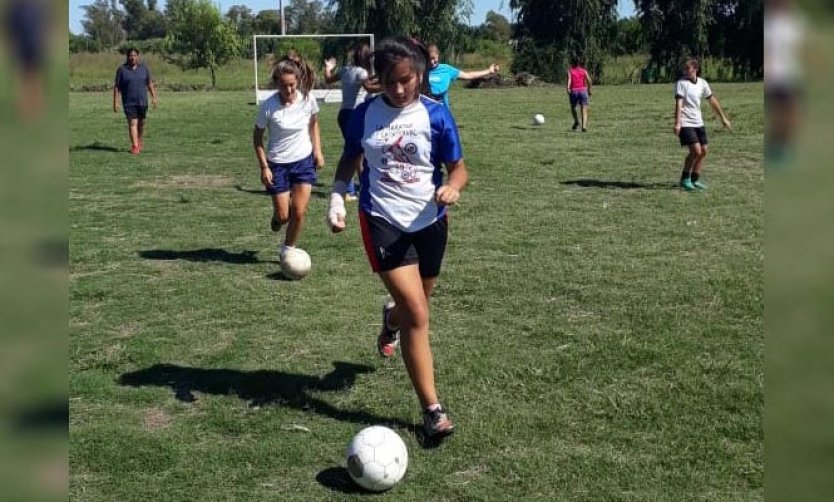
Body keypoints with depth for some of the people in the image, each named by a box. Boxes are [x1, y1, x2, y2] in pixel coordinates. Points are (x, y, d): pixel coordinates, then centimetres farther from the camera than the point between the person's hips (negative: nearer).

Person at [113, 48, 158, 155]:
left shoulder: (144, 68, 4)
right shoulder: (122, 69, -3)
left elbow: (150, 83, 8)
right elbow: (116, 86, -2)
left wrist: (154, 97, -1)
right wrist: (115, 102, -7)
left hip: (142, 101, 3)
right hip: (129, 102, -3)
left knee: (141, 123, 13)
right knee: (132, 123, -9)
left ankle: (139, 141, 36)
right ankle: (135, 146, -12)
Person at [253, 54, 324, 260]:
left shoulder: (308, 100, -13)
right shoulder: (268, 107, -20)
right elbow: (257, 136, -7)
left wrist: (317, 150, 2)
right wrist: (264, 167, -11)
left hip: (304, 160, 2)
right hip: (278, 164, -2)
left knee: (299, 211, -5)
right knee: (282, 215, 1)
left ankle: (287, 251, 15)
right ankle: (276, 218, 40)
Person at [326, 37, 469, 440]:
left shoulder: (435, 113, -7)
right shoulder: (365, 113, -4)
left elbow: (458, 167, -3)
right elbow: (350, 159, 11)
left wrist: (452, 187, -26)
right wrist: (337, 199, -3)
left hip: (429, 222, 2)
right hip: (383, 222, -2)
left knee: (413, 307, 20)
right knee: (417, 315, -12)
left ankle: (392, 318, 60)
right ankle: (432, 409, -3)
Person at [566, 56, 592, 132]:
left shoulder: (570, 71, 6)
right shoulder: (584, 70, 9)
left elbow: (569, 80, -13)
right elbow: (589, 81, -2)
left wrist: (568, 88, -23)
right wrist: (589, 90, 8)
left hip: (574, 91, -1)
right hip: (583, 91, 1)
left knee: (573, 108, 24)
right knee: (584, 111, -2)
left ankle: (576, 120, 5)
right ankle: (584, 126, -18)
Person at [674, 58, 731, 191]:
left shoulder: (702, 83, 6)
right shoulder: (681, 83, -10)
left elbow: (712, 100, 15)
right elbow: (679, 103, -19)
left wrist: (723, 118, 18)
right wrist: (677, 123, -30)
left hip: (698, 123, 6)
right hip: (685, 123, -6)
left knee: (703, 151, 5)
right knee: (696, 150, -16)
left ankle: (695, 180, 18)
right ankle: (685, 179, 0)